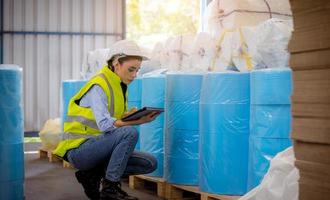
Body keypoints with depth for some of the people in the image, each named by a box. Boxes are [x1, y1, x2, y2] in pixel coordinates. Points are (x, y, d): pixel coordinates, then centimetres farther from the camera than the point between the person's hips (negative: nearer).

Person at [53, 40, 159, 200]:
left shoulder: (119, 86, 10)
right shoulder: (98, 85, -17)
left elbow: (118, 120, 7)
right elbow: (105, 124, -30)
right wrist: (137, 122, -35)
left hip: (97, 147, 9)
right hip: (78, 148, -9)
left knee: (150, 163, -3)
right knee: (130, 133, -30)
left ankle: (92, 174, 4)